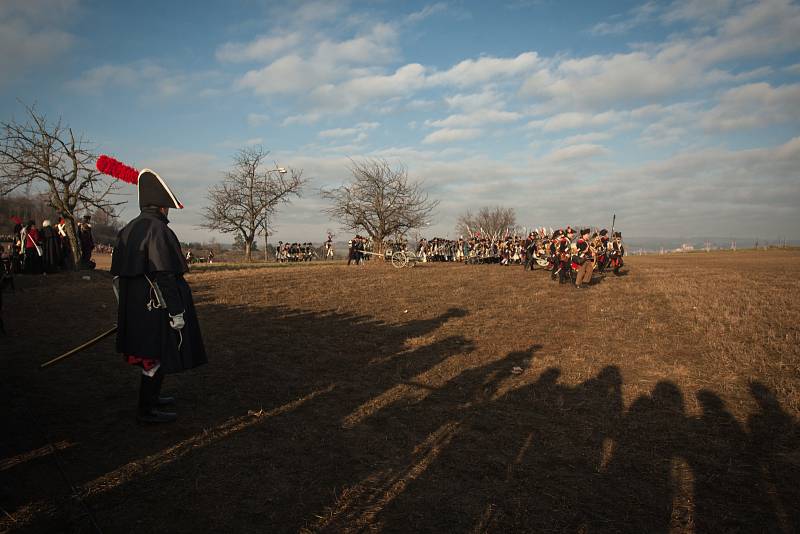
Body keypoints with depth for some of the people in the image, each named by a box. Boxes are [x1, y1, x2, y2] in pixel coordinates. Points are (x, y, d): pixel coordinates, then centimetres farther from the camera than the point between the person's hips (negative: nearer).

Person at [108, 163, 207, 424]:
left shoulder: (128, 230, 11)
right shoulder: (158, 230, -18)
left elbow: (117, 272, 15)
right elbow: (164, 276, -23)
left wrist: (127, 309, 23)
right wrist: (177, 312, -19)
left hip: (135, 308, 9)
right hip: (156, 308, -9)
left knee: (149, 354, 22)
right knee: (157, 357, 2)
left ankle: (151, 396, 37)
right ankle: (147, 410, 11)